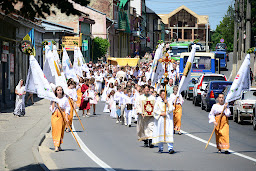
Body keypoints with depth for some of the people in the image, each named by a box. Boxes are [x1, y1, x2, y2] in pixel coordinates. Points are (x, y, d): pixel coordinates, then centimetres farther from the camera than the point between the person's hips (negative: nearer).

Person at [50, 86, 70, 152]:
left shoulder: (65, 99, 5)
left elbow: (68, 107, 2)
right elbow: (51, 109, 4)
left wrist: (66, 116, -7)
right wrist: (54, 102, -6)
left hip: (62, 115, 0)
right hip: (55, 115, 0)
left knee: (61, 131, 5)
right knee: (55, 130, -9)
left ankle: (59, 145, 18)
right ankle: (56, 146, -14)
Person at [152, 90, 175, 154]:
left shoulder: (169, 101, 8)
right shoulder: (158, 102, 3)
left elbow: (171, 109, -2)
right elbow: (155, 111, -1)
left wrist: (167, 103, -10)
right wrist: (161, 113, -12)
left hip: (168, 119, 0)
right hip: (160, 119, 0)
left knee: (169, 133, -11)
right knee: (160, 133, 3)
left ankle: (170, 148, -17)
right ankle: (160, 148, 14)